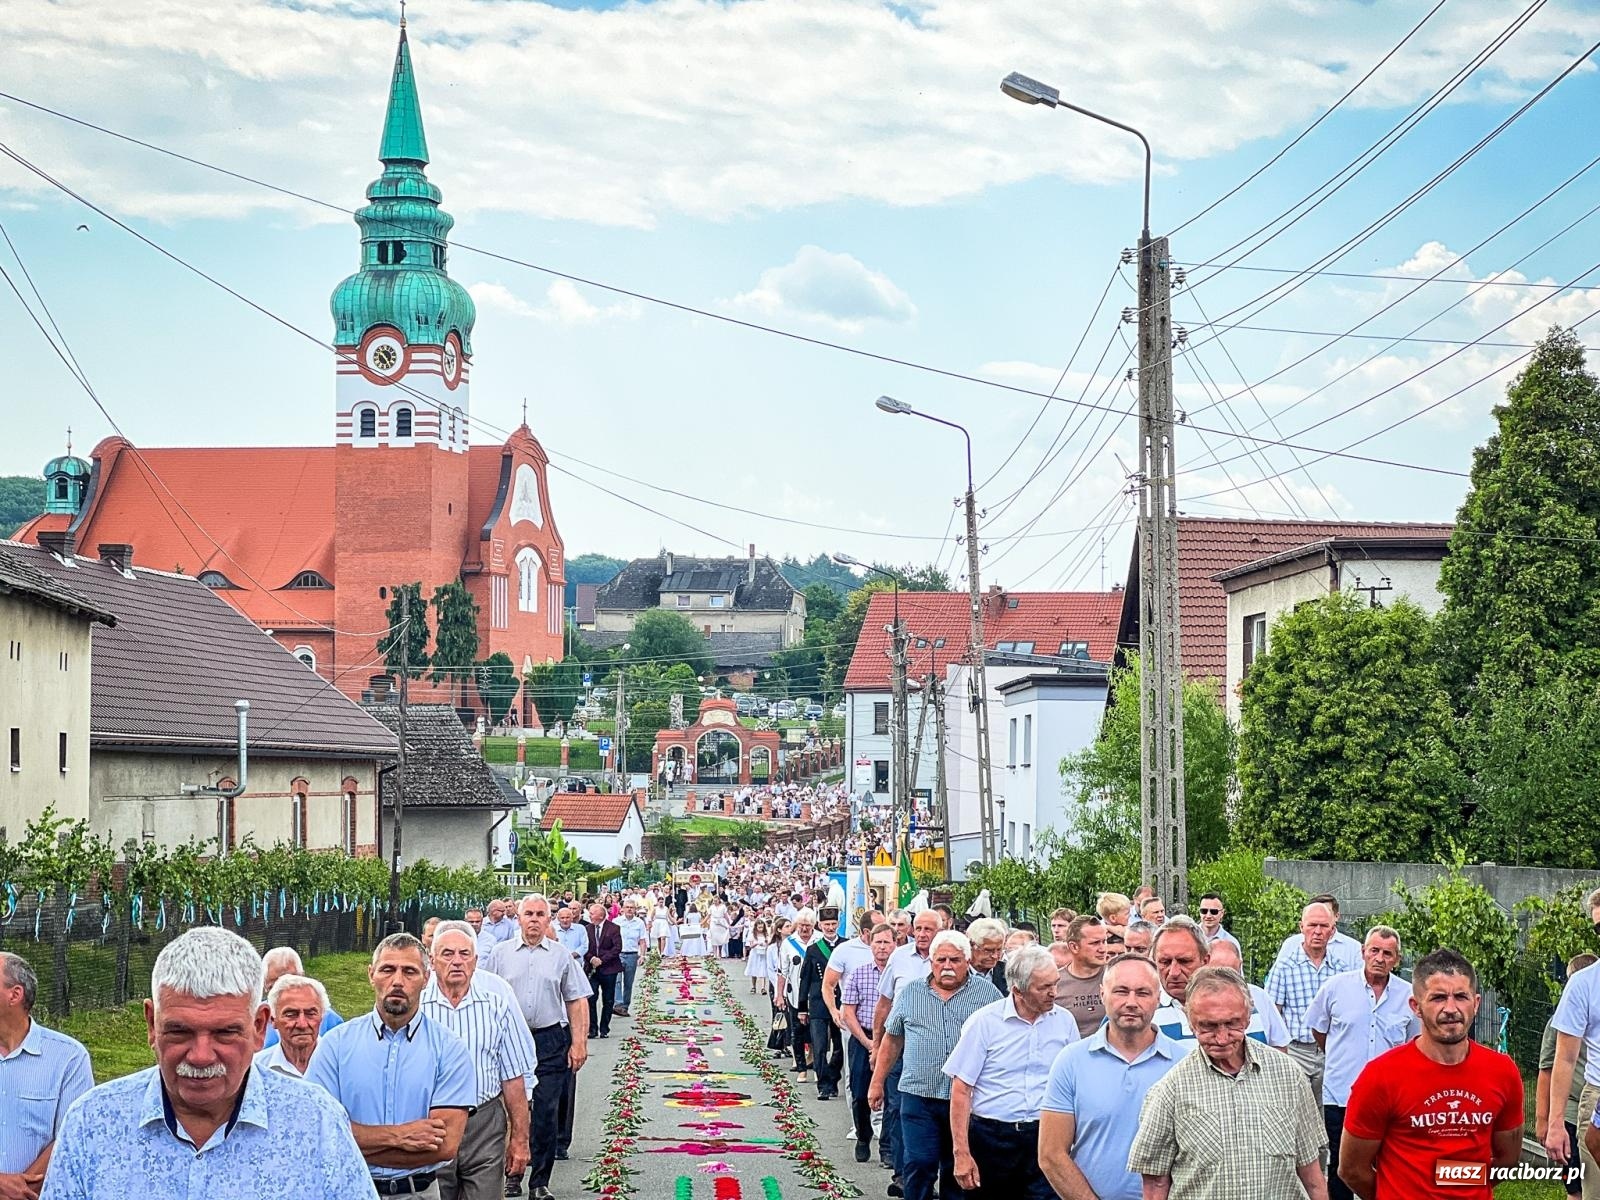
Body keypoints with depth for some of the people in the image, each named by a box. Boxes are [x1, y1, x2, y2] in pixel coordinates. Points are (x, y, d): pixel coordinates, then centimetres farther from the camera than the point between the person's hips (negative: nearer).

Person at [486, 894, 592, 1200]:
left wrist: (579, 1043, 0)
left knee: (546, 1114, -1)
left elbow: (577, 1002, 7)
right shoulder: (500, 954, 7)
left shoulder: (561, 956, 7)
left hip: (551, 1042, 0)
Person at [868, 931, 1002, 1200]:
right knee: (918, 1166, -5)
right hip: (919, 1097, 1)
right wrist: (877, 1083, 12)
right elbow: (891, 1039, 14)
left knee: (957, 1171, 7)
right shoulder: (910, 993, 9)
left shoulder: (987, 993, 4)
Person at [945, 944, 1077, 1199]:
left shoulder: (1064, 1021, 5)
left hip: (1045, 1138, 2)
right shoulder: (984, 1022, -5)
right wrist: (961, 1154, -9)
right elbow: (961, 1090, -4)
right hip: (992, 1138, -2)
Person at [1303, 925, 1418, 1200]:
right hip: (1340, 1096, -1)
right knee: (1340, 1167, 8)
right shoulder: (1336, 987, -2)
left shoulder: (1408, 997, 1)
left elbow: (1414, 1042, 14)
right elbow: (1317, 1028, 13)